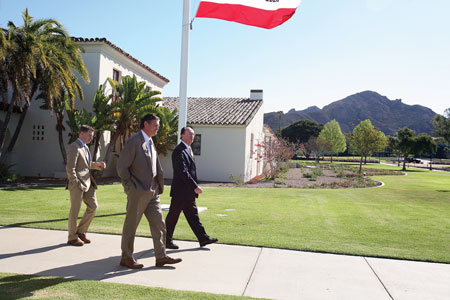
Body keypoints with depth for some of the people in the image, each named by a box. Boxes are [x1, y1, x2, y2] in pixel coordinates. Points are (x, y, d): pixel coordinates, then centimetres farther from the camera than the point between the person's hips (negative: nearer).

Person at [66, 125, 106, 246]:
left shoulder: (85, 147, 16)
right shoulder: (74, 147, -13)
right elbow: (70, 169, -19)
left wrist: (97, 164, 11)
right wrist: (76, 184, -18)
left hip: (87, 182, 9)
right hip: (77, 183, -9)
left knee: (93, 206, 8)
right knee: (75, 210, 2)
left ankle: (81, 231, 23)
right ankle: (72, 238, 15)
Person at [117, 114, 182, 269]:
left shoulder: (150, 142, 16)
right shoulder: (134, 141, -11)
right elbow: (121, 166, -14)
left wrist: (159, 186, 15)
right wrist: (131, 186, -13)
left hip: (152, 192, 8)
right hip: (138, 192, -8)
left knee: (159, 224, 8)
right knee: (131, 226, 5)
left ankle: (161, 256, 16)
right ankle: (126, 258, 18)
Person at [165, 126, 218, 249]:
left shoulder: (188, 150, 15)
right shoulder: (179, 151, -17)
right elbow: (183, 172, -24)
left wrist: (194, 187, 17)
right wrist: (195, 186, -23)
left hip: (188, 192, 10)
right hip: (180, 191, -10)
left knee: (193, 215, 13)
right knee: (173, 216, 2)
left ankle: (203, 239, 17)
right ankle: (166, 240, 15)